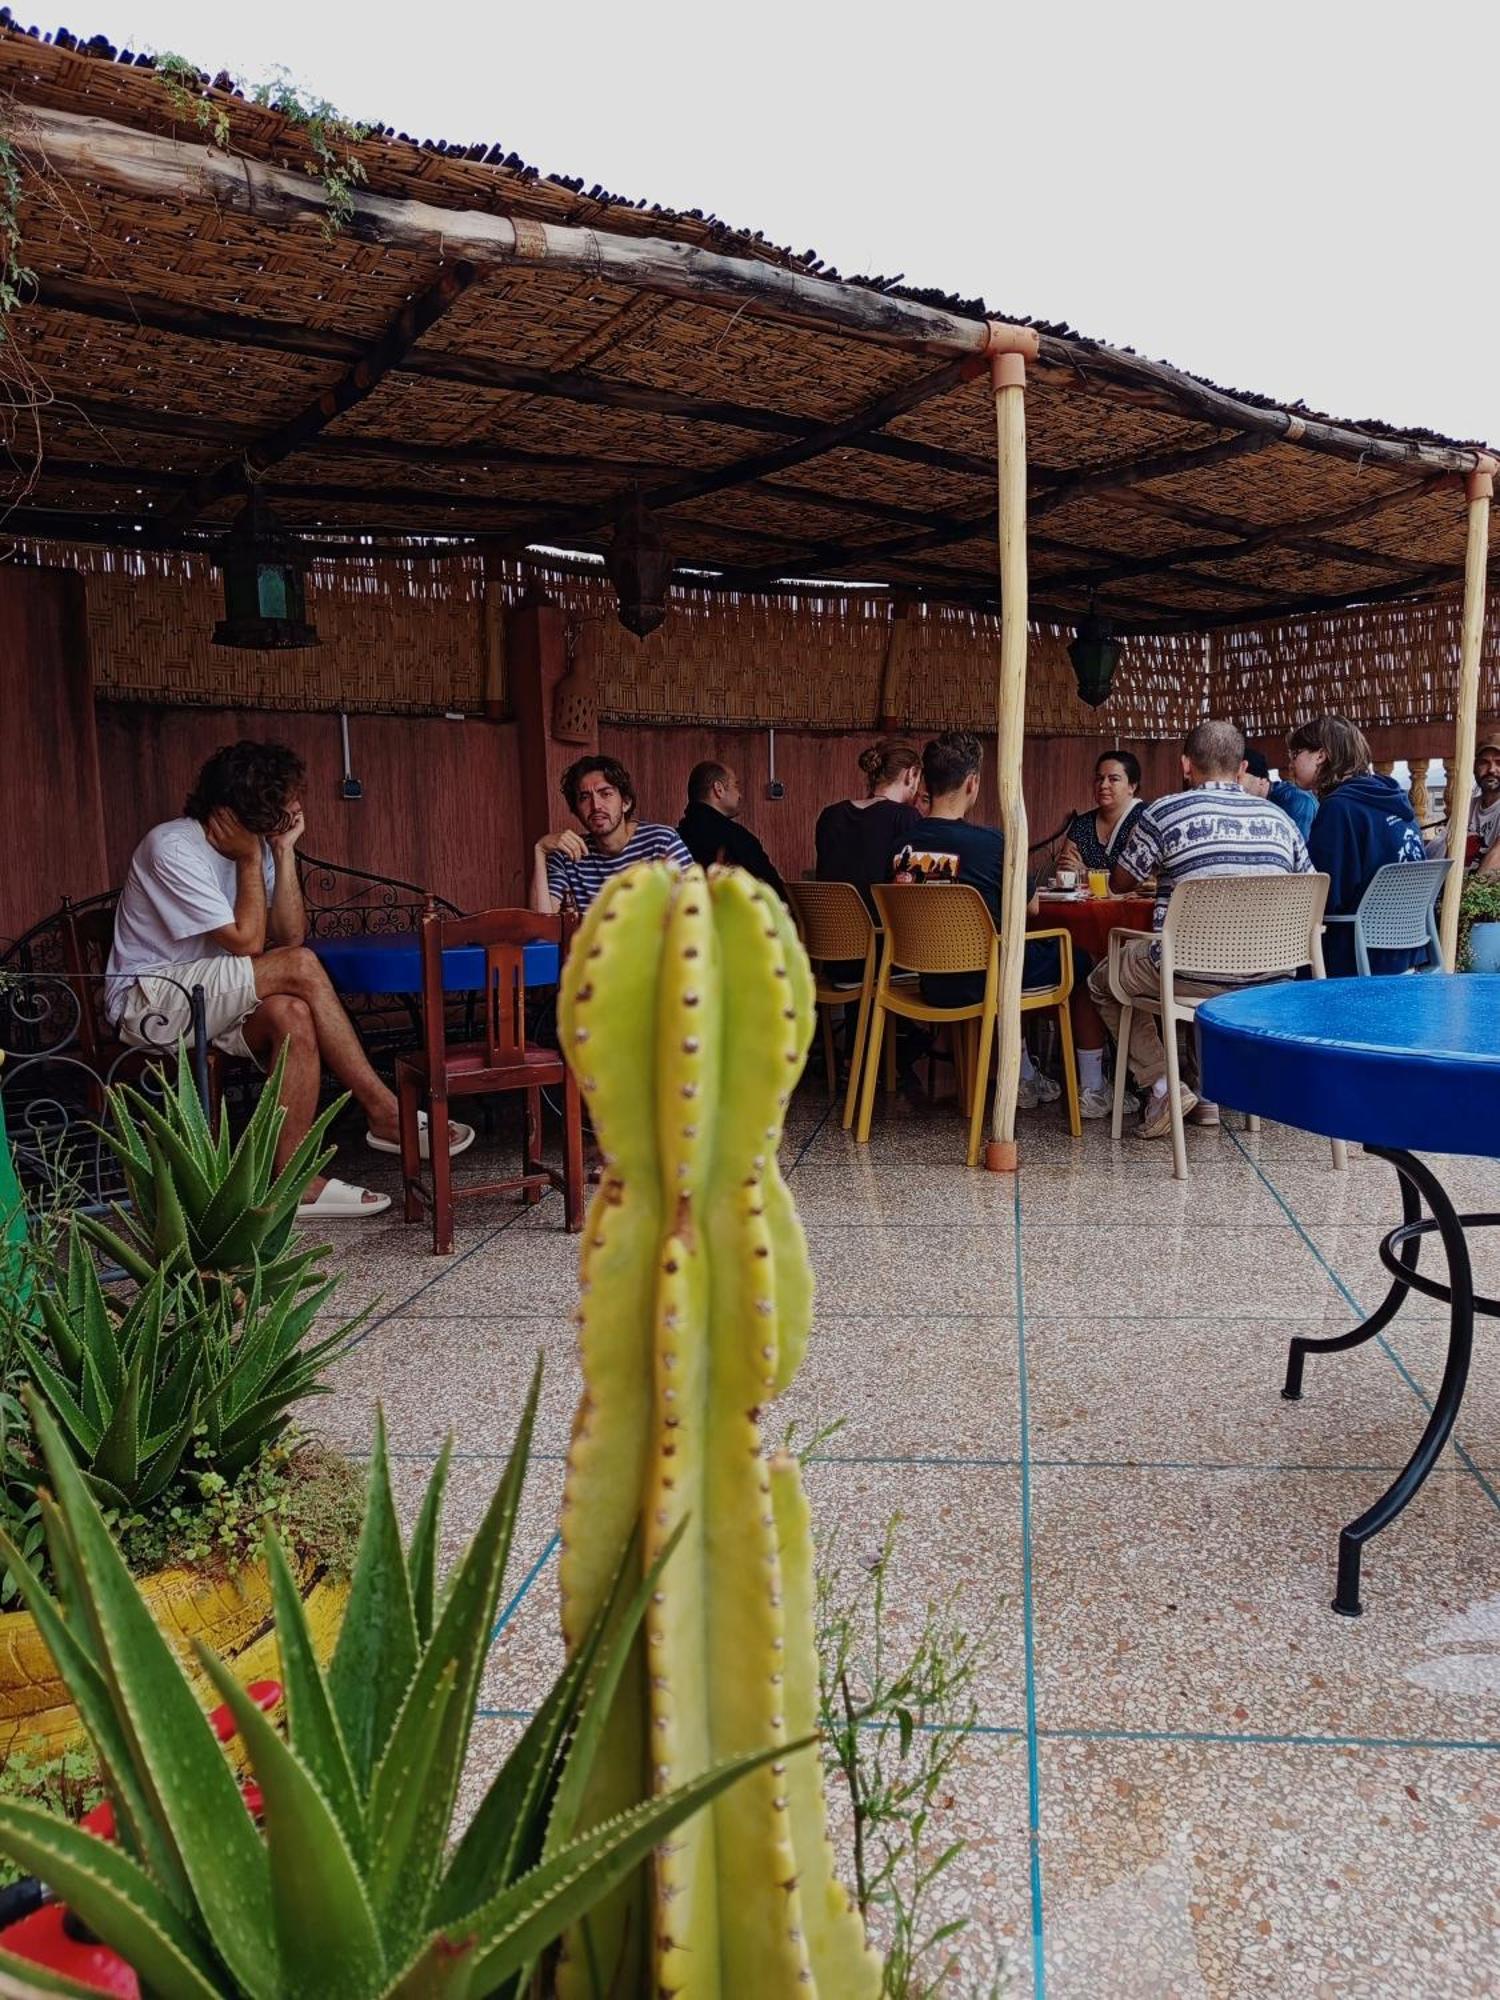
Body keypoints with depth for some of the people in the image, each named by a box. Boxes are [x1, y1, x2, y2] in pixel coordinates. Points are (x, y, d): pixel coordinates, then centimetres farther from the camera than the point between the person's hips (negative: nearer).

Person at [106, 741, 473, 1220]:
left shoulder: (256, 845, 5)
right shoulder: (173, 848, -18)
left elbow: (290, 936, -6)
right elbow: (247, 941, -20)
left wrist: (283, 852, -11)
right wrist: (251, 859, -13)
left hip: (209, 999, 7)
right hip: (148, 1000, -7)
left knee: (293, 1017, -27)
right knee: (300, 968, -26)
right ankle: (383, 1113, -19)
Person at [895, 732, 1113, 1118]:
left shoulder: (904, 847, -6)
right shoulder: (991, 841, -18)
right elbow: (1031, 907, -4)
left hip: (934, 985, 5)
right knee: (1080, 960, 21)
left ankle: (1026, 1079, 41)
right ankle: (1092, 1091, 25)